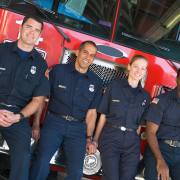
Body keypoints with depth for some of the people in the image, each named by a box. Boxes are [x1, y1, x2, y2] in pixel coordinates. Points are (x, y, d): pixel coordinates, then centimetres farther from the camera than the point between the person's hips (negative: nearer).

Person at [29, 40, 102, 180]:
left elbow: (91, 112, 13)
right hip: (54, 122, -2)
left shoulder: (96, 82, 10)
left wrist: (89, 137, 8)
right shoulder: (58, 70, 3)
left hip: (78, 128, 2)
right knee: (42, 161, -22)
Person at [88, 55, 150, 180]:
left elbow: (140, 123, 12)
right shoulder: (115, 86, 1)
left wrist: (137, 145, 6)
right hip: (110, 138, -3)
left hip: (131, 143, 3)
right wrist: (95, 140, 0)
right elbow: (103, 115, 1)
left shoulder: (145, 96, 10)